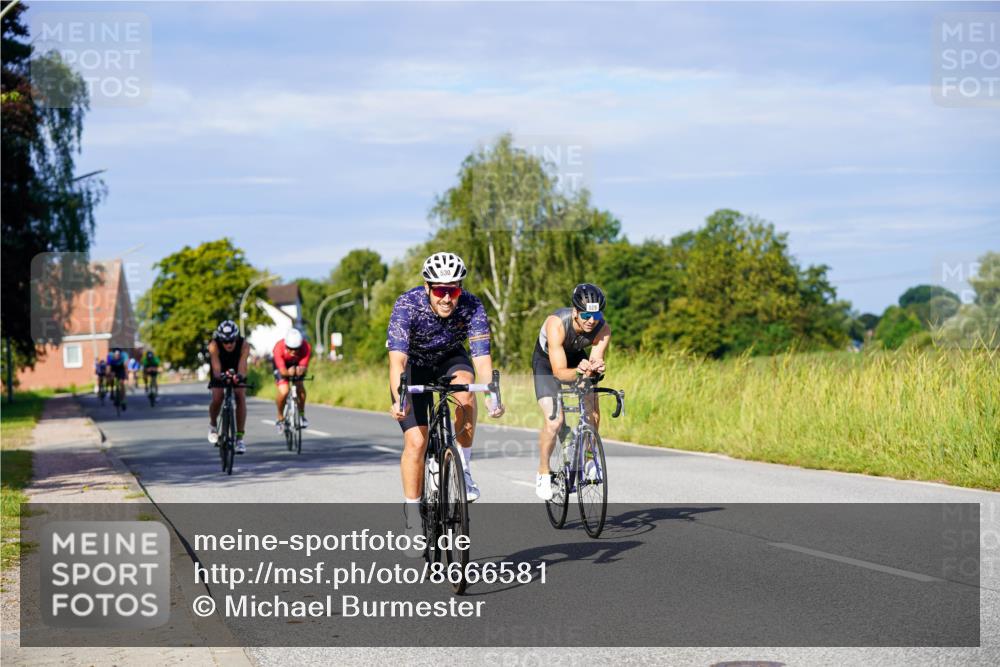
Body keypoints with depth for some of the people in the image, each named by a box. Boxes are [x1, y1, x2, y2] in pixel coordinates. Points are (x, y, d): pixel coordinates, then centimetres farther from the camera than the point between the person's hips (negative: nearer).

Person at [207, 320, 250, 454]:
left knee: (241, 396, -21)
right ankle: (213, 424, 10)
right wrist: (221, 376, -64)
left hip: (236, 371, 0)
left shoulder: (244, 345, -34)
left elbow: (242, 368, -43)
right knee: (217, 398, -22)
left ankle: (240, 437, -15)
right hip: (220, 373, 0)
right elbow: (216, 370, -42)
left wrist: (239, 376, -65)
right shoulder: (214, 346, -35)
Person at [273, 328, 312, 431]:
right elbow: (282, 370, -39)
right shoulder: (279, 347, -38)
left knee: (300, 387, -20)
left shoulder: (306, 347, -34)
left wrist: (300, 370, -57)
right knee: (283, 391, -20)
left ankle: (302, 415, 1)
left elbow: (303, 367, -34)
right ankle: (280, 418, 3)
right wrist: (288, 372, -61)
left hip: (296, 364, 2)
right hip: (282, 365, -2)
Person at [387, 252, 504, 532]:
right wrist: (399, 400, -57)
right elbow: (397, 359, -41)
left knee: (465, 390, -34)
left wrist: (492, 396, -51)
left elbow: (482, 357, -34)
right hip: (414, 365, -1)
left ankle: (464, 465, -16)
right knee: (415, 441, -12)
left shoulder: (471, 307, -27)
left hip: (450, 359, 1)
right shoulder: (407, 305, -32)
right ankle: (412, 514, 4)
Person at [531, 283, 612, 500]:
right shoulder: (557, 324, -38)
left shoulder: (603, 329, -28)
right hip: (547, 363, -4)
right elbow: (559, 372, -39)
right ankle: (543, 472, 1)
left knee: (593, 415, -13)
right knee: (554, 420, -20)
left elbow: (595, 361, -33)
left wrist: (595, 368, -56)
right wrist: (578, 372, -59)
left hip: (577, 359, 4)